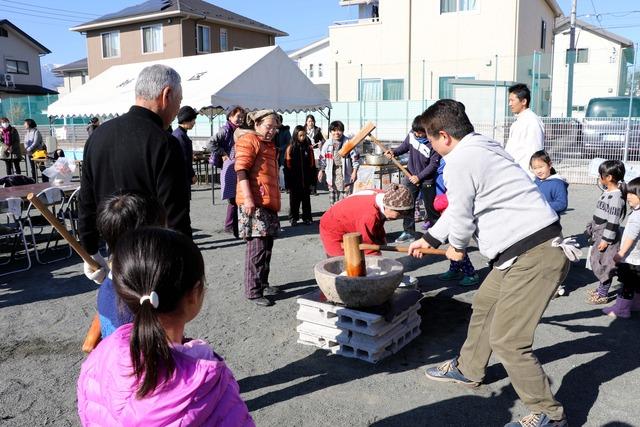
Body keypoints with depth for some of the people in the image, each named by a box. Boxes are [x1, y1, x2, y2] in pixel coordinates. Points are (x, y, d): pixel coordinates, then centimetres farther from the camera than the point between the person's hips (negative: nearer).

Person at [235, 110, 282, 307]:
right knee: (257, 247, -9)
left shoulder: (270, 145, 23)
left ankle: (262, 283, 25)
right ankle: (253, 291, -3)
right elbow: (241, 171, -14)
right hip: (254, 202, -9)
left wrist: (275, 201, 27)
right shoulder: (248, 140, -5)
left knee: (267, 246, 13)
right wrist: (248, 198, -23)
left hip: (269, 203, 9)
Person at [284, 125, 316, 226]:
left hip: (306, 180, 2)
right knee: (294, 200, 7)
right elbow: (287, 165, -4)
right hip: (294, 180, -2)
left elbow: (312, 164, 6)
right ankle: (293, 218, 17)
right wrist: (288, 181, -8)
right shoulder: (291, 148, -3)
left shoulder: (308, 148, 4)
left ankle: (307, 218, 19)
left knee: (306, 200, 10)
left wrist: (312, 178, 1)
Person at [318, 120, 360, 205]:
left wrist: (354, 171, -8)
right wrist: (321, 170, 10)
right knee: (333, 198, 7)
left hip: (345, 174, -3)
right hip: (332, 174, 3)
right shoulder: (327, 144, 3)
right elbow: (322, 158, 13)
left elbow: (355, 158, -4)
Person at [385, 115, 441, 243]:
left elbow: (433, 164, -19)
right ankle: (408, 232, 13)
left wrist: (419, 176, -21)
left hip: (427, 180, -5)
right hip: (411, 176, 5)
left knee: (430, 207, 6)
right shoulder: (412, 134, -8)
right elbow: (405, 146, 9)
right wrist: (394, 152, -10)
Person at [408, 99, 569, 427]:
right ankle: (467, 369, 45)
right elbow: (459, 206, 24)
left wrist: (456, 246, 14)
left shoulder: (458, 163, -16)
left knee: (506, 341, -5)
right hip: (525, 251, 11)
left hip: (533, 257, -11)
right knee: (484, 303, 25)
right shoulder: (484, 147, 15)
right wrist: (429, 239, 32)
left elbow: (461, 216, -8)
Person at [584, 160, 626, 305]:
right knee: (598, 263, 18)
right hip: (599, 235, 9)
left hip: (608, 237, -9)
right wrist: (593, 230, 22)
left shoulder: (616, 197, -21)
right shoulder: (607, 192, 8)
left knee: (605, 265, 0)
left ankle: (603, 295, 10)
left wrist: (606, 240, -20)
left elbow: (613, 222, -22)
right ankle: (601, 288, 32)